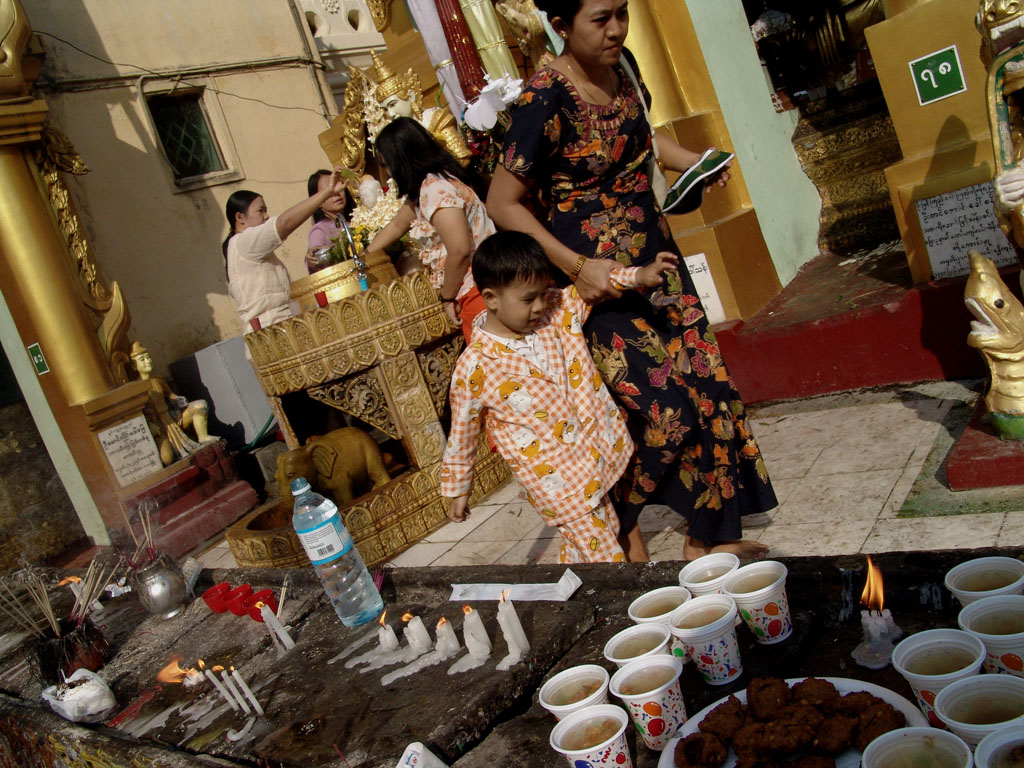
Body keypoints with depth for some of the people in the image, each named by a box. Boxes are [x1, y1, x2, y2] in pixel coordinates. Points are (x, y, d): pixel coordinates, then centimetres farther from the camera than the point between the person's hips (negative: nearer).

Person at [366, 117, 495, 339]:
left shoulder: (435, 189, -17)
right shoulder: (424, 187, 14)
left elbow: (460, 250, -25)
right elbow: (397, 225, 31)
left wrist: (448, 297, -11)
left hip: (479, 289, -10)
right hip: (473, 290, 10)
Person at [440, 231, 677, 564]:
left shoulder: (559, 310, -3)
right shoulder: (474, 368, -15)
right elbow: (461, 435, -3)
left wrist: (639, 274, -9)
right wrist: (457, 490, 7)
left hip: (603, 454, 5)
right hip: (559, 484, -5)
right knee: (605, 558, -1)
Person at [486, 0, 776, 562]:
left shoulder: (622, 66, 3)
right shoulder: (547, 99, -20)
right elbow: (503, 204, -18)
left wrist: (692, 161, 6)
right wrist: (578, 267, -23)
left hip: (655, 257, 8)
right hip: (601, 278, -8)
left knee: (709, 389, 7)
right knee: (663, 409, -8)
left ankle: (708, 537, 24)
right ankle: (621, 525, 21)